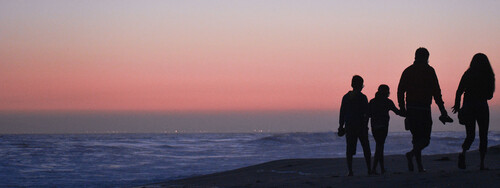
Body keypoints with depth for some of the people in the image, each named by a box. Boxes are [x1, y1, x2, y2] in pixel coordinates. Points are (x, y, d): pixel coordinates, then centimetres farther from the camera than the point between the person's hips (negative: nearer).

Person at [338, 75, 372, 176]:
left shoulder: (346, 97, 4)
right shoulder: (362, 97, -6)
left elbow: (342, 113, 5)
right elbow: (366, 113, -9)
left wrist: (341, 126, 9)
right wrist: (365, 125, -3)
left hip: (349, 126, 3)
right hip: (361, 126, -2)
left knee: (349, 149, 3)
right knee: (366, 148, 9)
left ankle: (350, 170, -6)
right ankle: (369, 169, 8)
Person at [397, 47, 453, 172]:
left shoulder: (407, 71, 11)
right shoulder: (429, 70, -2)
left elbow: (400, 91, 8)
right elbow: (436, 91, -8)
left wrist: (403, 108, 14)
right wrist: (442, 110, -6)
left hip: (410, 109, 5)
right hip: (424, 109, -5)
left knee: (416, 137, 13)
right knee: (425, 138, 0)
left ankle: (420, 165, 8)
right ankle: (412, 154, -27)